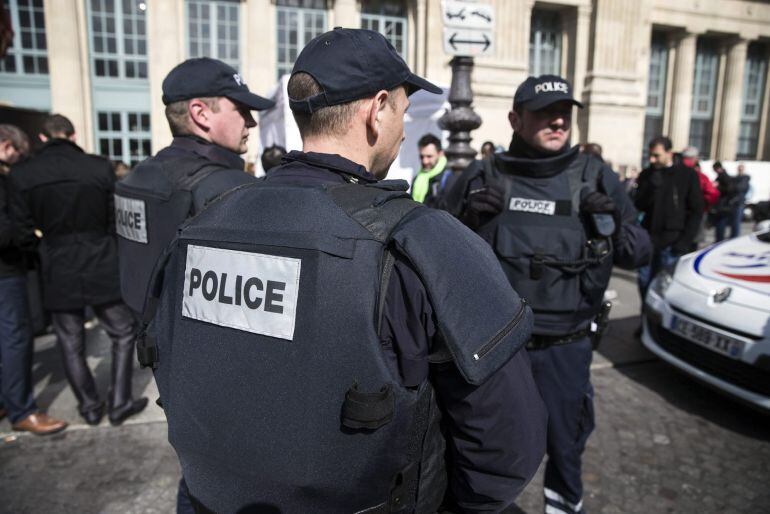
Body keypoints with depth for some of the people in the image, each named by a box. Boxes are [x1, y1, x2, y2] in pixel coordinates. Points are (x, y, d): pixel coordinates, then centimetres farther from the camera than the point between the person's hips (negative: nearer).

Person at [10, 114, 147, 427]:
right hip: (101, 269, -1)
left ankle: (90, 406, 26)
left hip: (57, 273, 2)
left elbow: (23, 227, 0)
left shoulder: (21, 174, -4)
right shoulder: (100, 167, -9)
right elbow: (116, 220, -4)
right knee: (123, 334, 13)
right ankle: (119, 402, 15)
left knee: (71, 345, 15)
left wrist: (48, 245, 16)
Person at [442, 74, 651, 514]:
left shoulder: (597, 178, -2)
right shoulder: (480, 178, -4)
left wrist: (616, 226, -16)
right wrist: (466, 221, -17)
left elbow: (640, 254, 5)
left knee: (565, 442, 22)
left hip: (566, 347, 1)